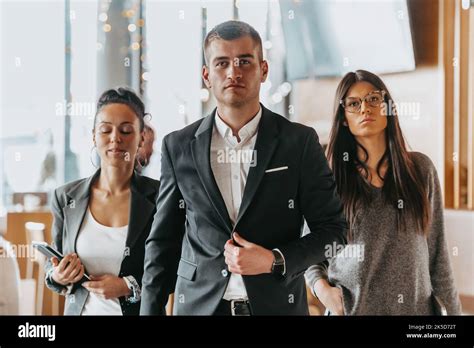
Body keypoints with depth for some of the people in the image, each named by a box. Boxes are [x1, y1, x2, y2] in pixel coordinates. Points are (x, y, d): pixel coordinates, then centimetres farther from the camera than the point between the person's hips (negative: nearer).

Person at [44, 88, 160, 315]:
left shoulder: (159, 197, -11)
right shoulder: (66, 198, -3)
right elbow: (52, 268, 8)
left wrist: (130, 287, -19)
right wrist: (58, 277, -12)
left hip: (140, 310, -2)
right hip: (81, 309, 2)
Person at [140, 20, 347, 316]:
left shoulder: (300, 142, -3)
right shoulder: (179, 147, 1)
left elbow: (333, 230, -1)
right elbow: (163, 242, 5)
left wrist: (274, 261, -14)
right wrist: (151, 310, -1)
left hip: (277, 304, -1)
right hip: (199, 305, 1)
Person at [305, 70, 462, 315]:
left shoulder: (420, 168, 1)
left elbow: (436, 248, 3)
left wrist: (453, 309, 2)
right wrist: (321, 286, -13)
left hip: (415, 305, 2)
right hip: (350, 306, -1)